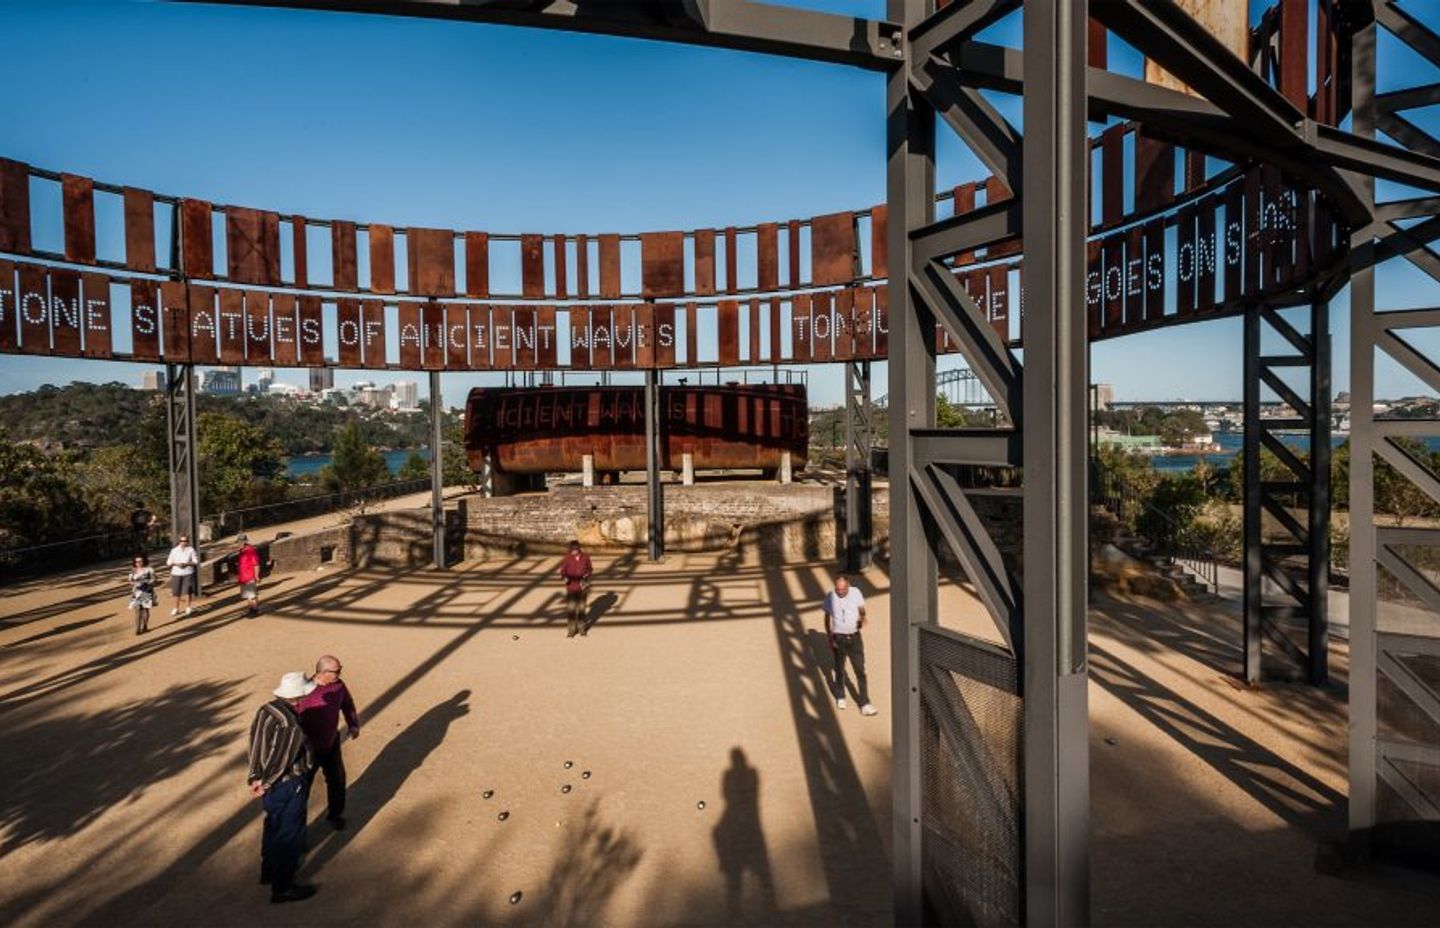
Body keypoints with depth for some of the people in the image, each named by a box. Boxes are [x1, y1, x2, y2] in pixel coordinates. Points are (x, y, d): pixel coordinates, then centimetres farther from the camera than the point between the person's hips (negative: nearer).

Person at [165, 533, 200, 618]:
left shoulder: (191, 550, 3)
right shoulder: (174, 550, 7)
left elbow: (196, 562, 1)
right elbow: (168, 563, 9)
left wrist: (186, 564, -15)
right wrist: (175, 563, -12)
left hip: (188, 573, -2)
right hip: (176, 573, 2)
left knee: (187, 591, -5)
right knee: (176, 592, 3)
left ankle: (188, 608, 6)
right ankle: (176, 609, 16)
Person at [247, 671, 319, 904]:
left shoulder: (266, 710, -9)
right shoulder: (292, 727, -33)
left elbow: (256, 745, -4)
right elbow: (280, 761, -23)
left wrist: (256, 777, 0)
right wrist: (265, 784, -8)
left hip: (271, 784, 9)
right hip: (288, 787, -8)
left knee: (274, 826, 28)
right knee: (290, 835, 10)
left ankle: (269, 871, 48)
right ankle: (282, 887, 25)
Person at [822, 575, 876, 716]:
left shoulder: (856, 593, -7)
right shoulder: (830, 597, -11)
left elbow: (861, 609, 6)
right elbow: (827, 618, -2)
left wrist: (862, 617, -18)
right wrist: (830, 639, -7)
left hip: (855, 637, 1)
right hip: (838, 638, -1)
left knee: (860, 671, 1)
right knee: (839, 670, 15)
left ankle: (865, 704, 8)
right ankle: (840, 697, 37)